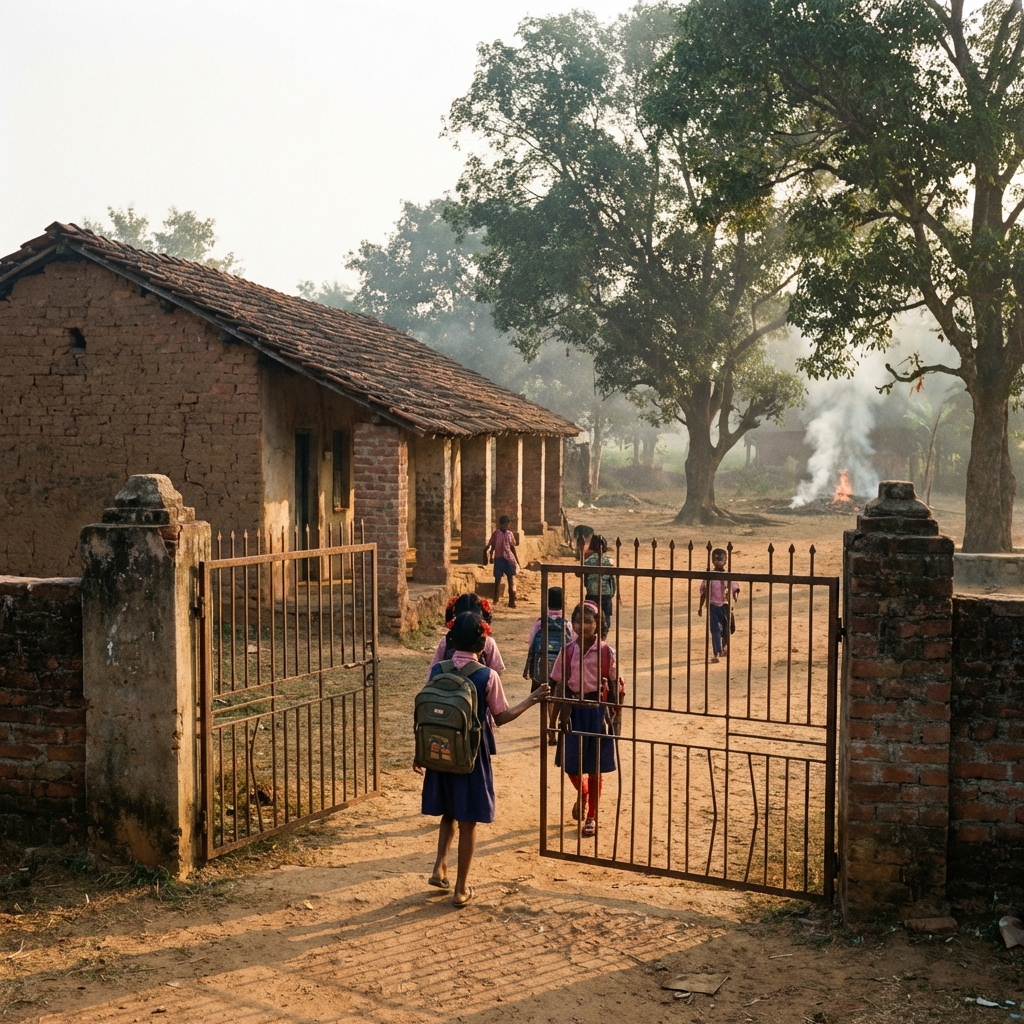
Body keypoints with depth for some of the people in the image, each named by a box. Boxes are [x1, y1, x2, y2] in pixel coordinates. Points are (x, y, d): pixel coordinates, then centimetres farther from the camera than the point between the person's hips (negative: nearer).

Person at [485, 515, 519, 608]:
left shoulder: (510, 534, 9)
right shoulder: (495, 534, 0)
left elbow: (512, 547, 14)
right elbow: (492, 546, 3)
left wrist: (516, 559, 14)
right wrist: (490, 557, -6)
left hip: (509, 558, 2)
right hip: (499, 558, -2)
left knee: (512, 579, -4)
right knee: (498, 578, 2)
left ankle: (512, 601, 0)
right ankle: (495, 599, 13)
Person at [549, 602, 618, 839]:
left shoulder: (607, 653, -8)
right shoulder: (567, 652, -2)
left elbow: (614, 688, -2)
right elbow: (559, 688, 1)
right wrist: (552, 722, 1)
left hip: (597, 711, -2)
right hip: (572, 711, 2)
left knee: (594, 767, 6)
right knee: (570, 764, 7)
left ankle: (592, 816, 23)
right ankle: (582, 794, 41)